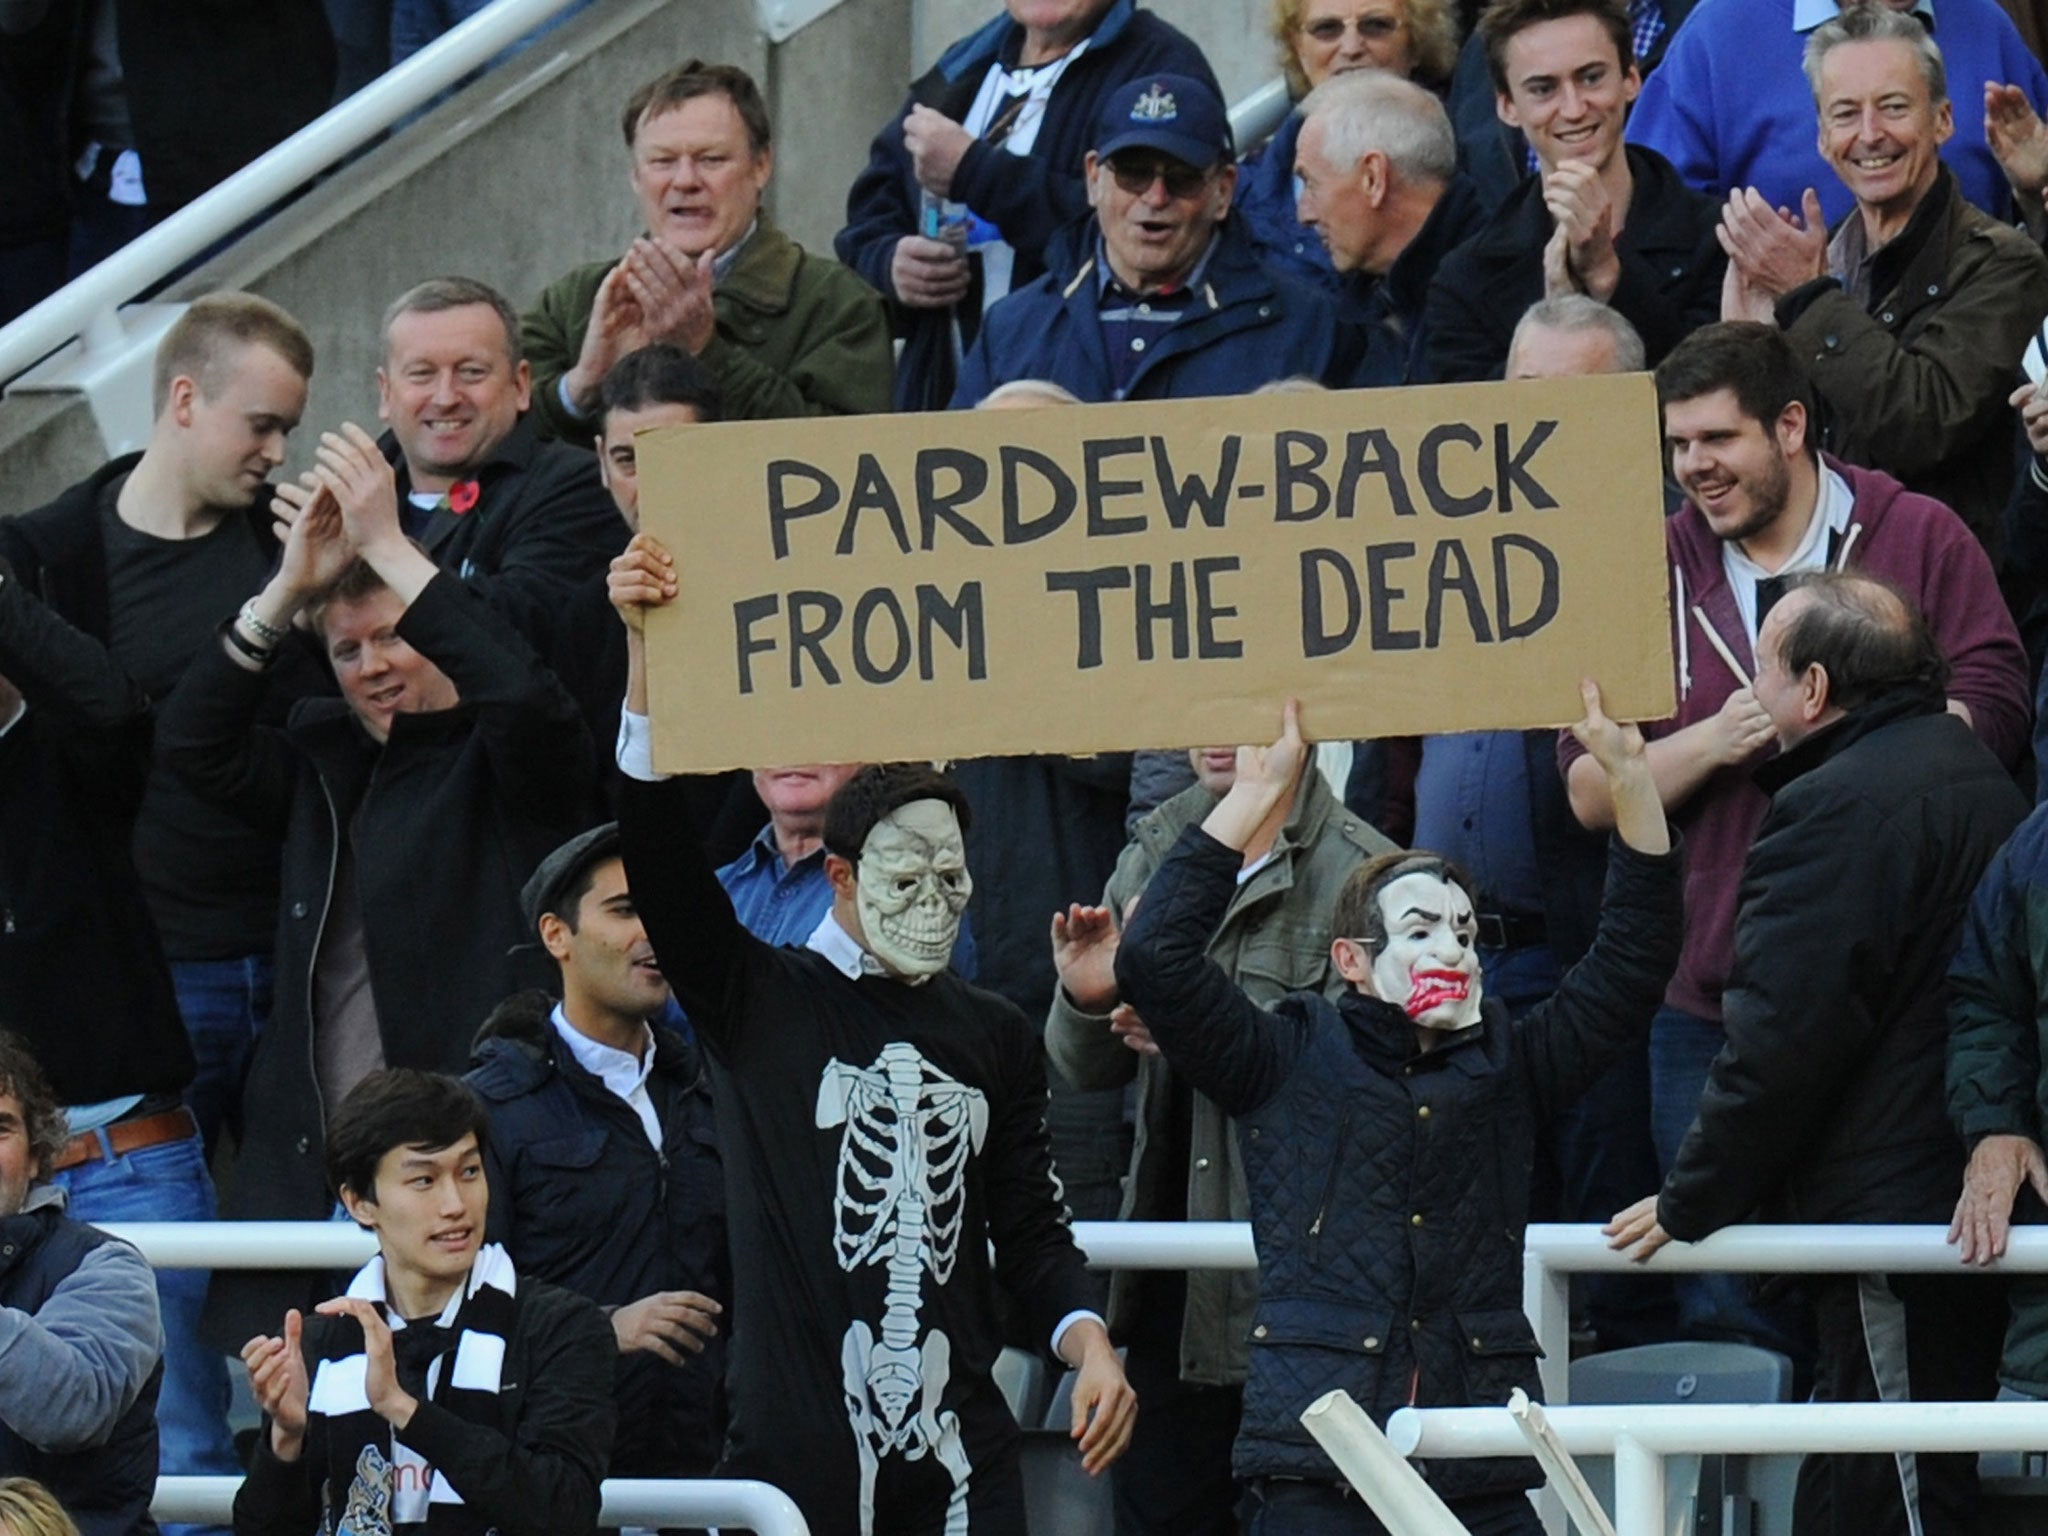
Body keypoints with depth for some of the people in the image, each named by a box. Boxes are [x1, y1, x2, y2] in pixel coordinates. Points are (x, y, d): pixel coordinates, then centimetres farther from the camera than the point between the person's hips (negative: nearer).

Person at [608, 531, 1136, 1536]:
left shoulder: (997, 1038, 15)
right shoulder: (759, 1002, 5)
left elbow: (1031, 1230, 16)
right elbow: (659, 864, -8)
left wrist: (1090, 1346, -4)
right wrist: (645, 655, -18)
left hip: (957, 1451, 3)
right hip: (797, 1442, -3)